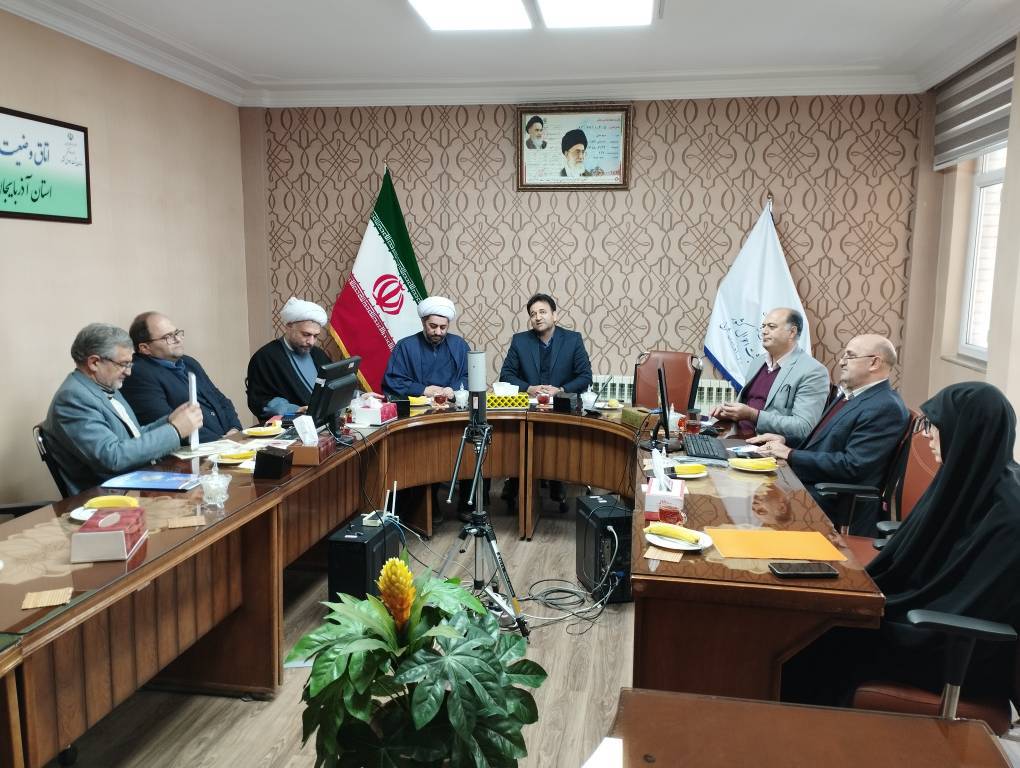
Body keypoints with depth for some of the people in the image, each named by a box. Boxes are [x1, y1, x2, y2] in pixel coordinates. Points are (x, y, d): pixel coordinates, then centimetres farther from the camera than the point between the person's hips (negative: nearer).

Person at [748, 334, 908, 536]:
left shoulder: (886, 407, -15)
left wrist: (790, 455, -18)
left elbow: (852, 465, -22)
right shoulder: (852, 395, 14)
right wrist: (785, 441, 3)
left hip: (838, 503, -8)